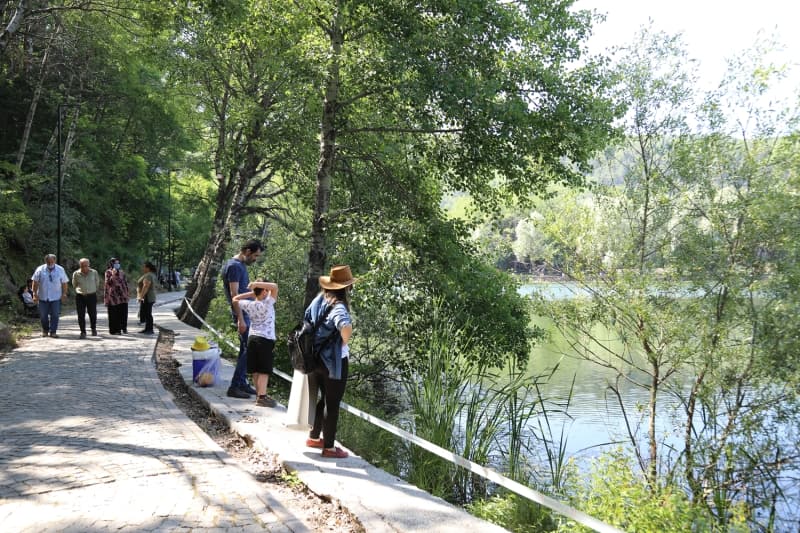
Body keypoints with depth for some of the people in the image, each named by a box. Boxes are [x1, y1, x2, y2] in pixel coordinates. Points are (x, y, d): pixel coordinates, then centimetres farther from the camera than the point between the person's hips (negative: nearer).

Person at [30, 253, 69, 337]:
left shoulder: (60, 270, 1)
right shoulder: (40, 270, -1)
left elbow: (64, 283, 5)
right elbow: (35, 282, 1)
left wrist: (64, 294, 0)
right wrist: (35, 294, -4)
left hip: (56, 297, 0)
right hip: (43, 297, 1)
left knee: (54, 315, -3)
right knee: (43, 315, 7)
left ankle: (53, 332, 5)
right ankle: (45, 331, 25)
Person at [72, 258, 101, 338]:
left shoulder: (94, 272, 2)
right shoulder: (76, 274, 2)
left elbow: (97, 283, 16)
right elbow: (74, 285, 17)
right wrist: (79, 291, 13)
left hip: (91, 296, 0)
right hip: (80, 296, 0)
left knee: (93, 314, 4)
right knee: (81, 316, -3)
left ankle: (93, 329, 28)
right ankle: (83, 332, 6)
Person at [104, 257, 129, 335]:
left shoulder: (121, 271, 14)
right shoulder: (108, 272, 0)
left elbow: (125, 282, 18)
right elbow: (108, 283, -10)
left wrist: (128, 292, 14)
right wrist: (113, 275, -21)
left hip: (123, 295, 5)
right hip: (114, 295, -5)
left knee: (124, 312, 3)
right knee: (114, 314, -3)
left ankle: (123, 327, 17)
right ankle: (114, 330, 3)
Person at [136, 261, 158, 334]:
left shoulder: (148, 276, -17)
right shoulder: (151, 275, 16)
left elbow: (146, 287, -25)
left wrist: (141, 296, -25)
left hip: (146, 298, -11)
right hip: (147, 298, 11)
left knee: (147, 314, -7)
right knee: (144, 314, 13)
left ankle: (150, 330, -4)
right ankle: (147, 329, 16)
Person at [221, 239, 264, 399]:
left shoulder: (241, 265, 15)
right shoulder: (234, 266, -15)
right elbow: (234, 295, -21)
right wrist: (240, 319, -24)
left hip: (247, 312, 10)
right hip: (242, 313, -10)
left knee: (245, 349, 13)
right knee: (249, 349, -10)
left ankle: (242, 383, 20)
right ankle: (234, 387, -5)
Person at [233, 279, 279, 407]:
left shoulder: (250, 305, 3)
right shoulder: (267, 303, -12)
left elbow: (235, 299, 20)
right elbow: (275, 287, -22)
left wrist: (251, 293, 14)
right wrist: (256, 284, -20)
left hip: (252, 338, 6)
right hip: (265, 339, -6)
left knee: (255, 370, 12)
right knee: (264, 370, -5)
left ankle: (259, 394, 22)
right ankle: (262, 397, -8)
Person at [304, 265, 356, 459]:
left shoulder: (319, 300, 2)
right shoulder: (338, 307, -22)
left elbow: (306, 320, 16)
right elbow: (346, 327, -42)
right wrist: (345, 341, -22)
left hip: (317, 359, 8)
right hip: (335, 361, -8)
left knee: (323, 399, 23)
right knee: (332, 404, 5)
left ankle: (314, 437, 36)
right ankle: (329, 447, 16)